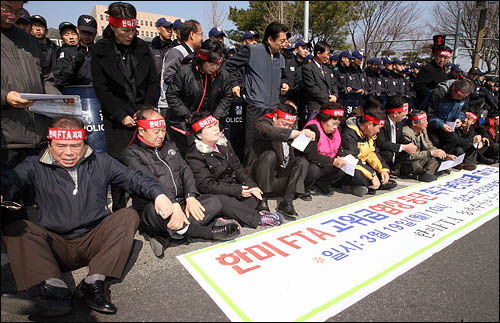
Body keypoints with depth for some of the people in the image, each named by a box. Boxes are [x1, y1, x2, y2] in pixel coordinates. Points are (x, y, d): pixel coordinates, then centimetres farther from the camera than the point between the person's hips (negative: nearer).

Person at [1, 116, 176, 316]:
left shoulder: (100, 162, 11)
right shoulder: (35, 166, 8)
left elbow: (134, 178, 9)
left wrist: (158, 194, -9)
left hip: (95, 241, 1)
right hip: (57, 246, 0)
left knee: (128, 215, -21)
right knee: (17, 229, -23)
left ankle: (94, 282, -32)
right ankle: (54, 289, -43)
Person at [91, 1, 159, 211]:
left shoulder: (141, 47, 7)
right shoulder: (100, 50, 2)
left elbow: (153, 82, 7)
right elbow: (101, 89, -2)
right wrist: (122, 115, -9)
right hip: (116, 120, -1)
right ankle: (119, 211, 14)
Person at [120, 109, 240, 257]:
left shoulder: (170, 146, 19)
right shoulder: (131, 154, -2)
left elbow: (185, 170, 8)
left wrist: (191, 197, -11)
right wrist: (173, 204, -32)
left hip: (180, 203, 6)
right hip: (155, 208, -6)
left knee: (214, 202, -16)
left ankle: (163, 235, -25)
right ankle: (210, 231, -22)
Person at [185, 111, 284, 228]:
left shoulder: (224, 143, 7)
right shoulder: (194, 156, -15)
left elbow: (237, 167, 9)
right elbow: (206, 185, -20)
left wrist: (251, 185, -8)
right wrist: (237, 190, -23)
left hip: (233, 186, 7)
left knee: (254, 191, -11)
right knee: (223, 200, -36)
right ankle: (258, 218, -26)